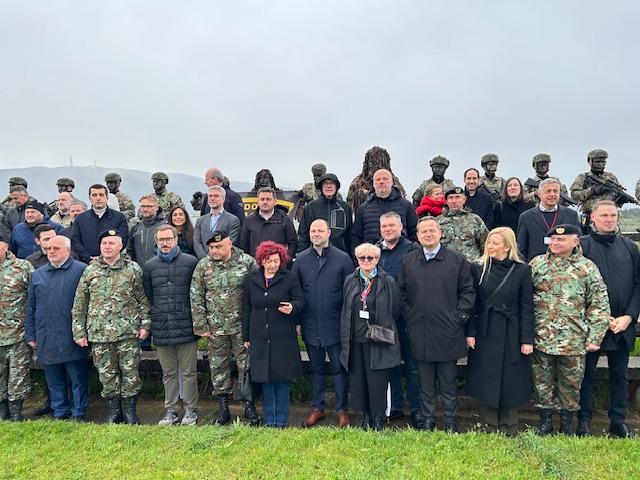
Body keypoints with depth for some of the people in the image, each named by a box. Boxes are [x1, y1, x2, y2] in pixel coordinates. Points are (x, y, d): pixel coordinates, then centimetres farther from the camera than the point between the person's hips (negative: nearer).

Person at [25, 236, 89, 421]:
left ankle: (78, 414, 18)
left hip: (72, 339, -5)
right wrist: (30, 335, 12)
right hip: (46, 341, 5)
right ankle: (59, 413, 29)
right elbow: (30, 307, 16)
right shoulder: (37, 275, 12)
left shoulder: (81, 270, -5)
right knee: (54, 381, 15)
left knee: (78, 380, 5)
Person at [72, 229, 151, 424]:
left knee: (130, 371, 3)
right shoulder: (90, 271, 6)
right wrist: (79, 332, 5)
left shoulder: (133, 269, 1)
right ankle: (113, 409, 25)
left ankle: (129, 409, 19)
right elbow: (79, 305, 8)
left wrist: (145, 324, -4)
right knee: (106, 373, 9)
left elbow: (143, 299, 2)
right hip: (99, 333, 2)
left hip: (128, 331, -2)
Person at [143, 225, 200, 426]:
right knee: (168, 373, 13)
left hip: (186, 327, -3)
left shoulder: (191, 262, -1)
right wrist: (148, 322, 10)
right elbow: (147, 297, 13)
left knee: (189, 373, 5)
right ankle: (171, 410, 25)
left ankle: (191, 410, 19)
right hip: (161, 329, 3)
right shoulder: (149, 266, 8)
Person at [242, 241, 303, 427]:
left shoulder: (290, 278, -1)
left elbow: (300, 301, 1)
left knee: (282, 379, 4)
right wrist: (246, 336, 10)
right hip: (259, 338, 3)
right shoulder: (251, 279, 7)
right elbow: (246, 309, 11)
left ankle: (281, 420, 18)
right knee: (265, 379, 9)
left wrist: (292, 307, -23)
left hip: (283, 338, -2)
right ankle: (269, 419, 23)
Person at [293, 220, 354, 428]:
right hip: (311, 325, 3)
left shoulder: (343, 258, -3)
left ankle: (342, 410, 21)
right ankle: (317, 408, 29)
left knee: (339, 368, 6)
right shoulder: (300, 260, 4)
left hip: (335, 324, -2)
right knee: (316, 368, 15)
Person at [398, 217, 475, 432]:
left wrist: (460, 316, -5)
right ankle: (428, 420, 27)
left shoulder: (457, 260, 0)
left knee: (448, 381, 9)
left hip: (447, 332, -2)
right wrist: (407, 315, 2)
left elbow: (468, 291, 2)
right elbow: (401, 292, 11)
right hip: (419, 333, 2)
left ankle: (451, 422, 25)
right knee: (425, 382, 13)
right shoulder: (409, 261, 7)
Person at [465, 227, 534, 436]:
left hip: (511, 336, -1)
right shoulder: (477, 268, 0)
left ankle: (509, 431, 26)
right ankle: (491, 429, 22)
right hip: (484, 334, 1)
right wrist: (470, 333, -4)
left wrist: (527, 339, -6)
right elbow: (472, 303, 1)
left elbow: (527, 307, -2)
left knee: (510, 383, 8)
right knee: (485, 383, 6)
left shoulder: (522, 270, -3)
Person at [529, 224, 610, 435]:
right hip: (541, 338, 1)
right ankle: (545, 421, 29)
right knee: (542, 382, 12)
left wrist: (594, 337, -5)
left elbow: (600, 305, 0)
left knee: (571, 384, 12)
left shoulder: (587, 267, -1)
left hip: (573, 340, -1)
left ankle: (567, 423, 31)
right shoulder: (537, 263, 1)